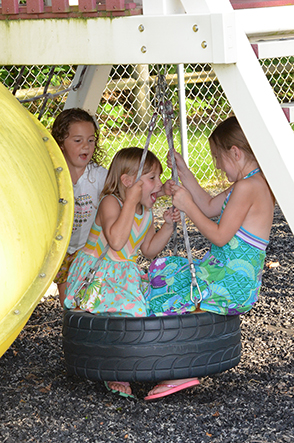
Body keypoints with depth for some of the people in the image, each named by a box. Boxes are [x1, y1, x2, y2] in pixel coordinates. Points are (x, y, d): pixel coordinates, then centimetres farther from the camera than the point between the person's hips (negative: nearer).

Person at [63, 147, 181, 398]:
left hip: (126, 276, 9)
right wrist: (131, 201, -31)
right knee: (127, 311, -31)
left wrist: (168, 226, 5)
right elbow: (116, 241, -34)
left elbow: (149, 250, 19)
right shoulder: (111, 202, -17)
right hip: (97, 277, -8)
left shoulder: (146, 211, 9)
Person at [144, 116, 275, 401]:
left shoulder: (247, 187, -18)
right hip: (238, 282, 10)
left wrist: (188, 206, -10)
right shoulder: (255, 183, 13)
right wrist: (183, 172, 17)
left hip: (231, 282, -10)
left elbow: (219, 236, -18)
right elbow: (209, 207, 22)